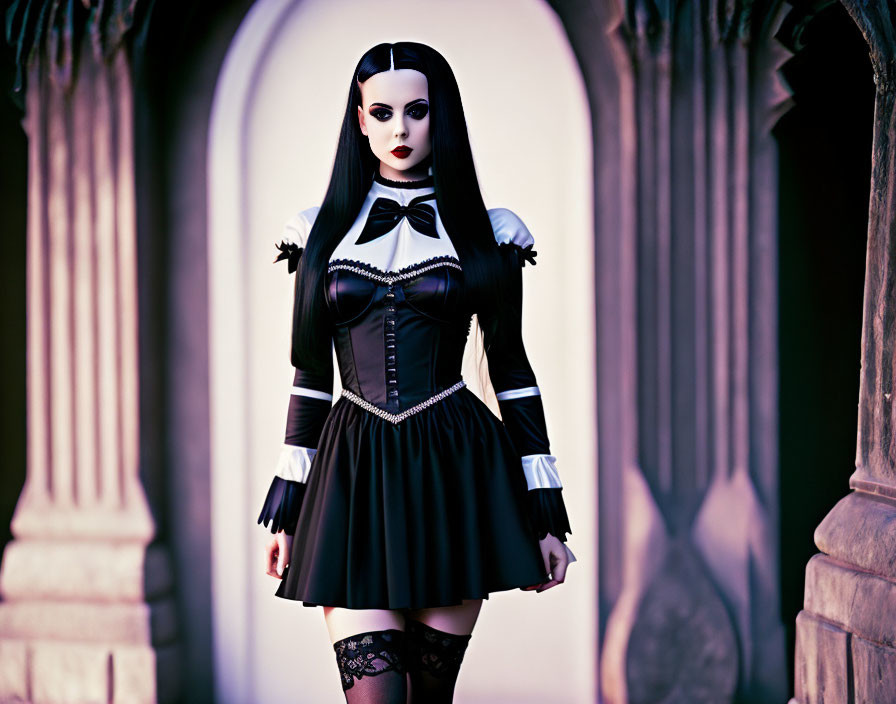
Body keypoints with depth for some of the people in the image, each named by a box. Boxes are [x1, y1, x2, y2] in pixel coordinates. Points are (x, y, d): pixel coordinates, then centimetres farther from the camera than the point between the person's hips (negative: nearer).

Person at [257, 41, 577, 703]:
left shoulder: (486, 233, 5)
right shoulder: (321, 231, 9)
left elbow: (512, 370, 7)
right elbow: (311, 376, 12)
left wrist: (545, 516, 5)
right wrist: (286, 512, 9)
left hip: (455, 473, 0)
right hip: (354, 475, 1)